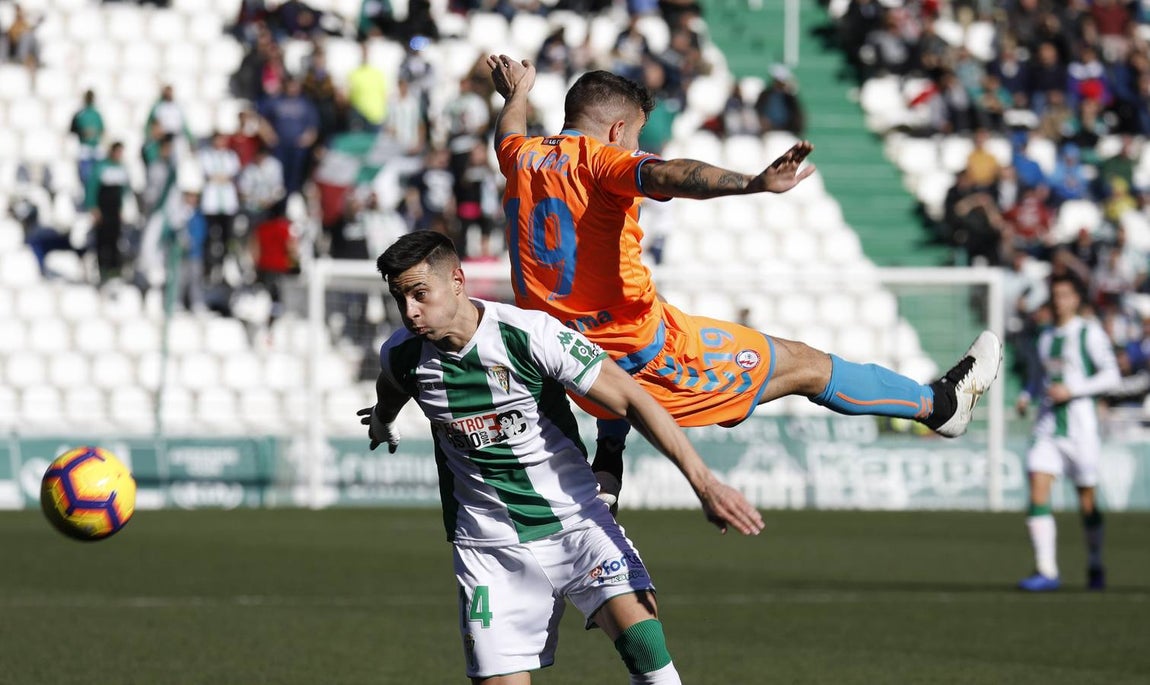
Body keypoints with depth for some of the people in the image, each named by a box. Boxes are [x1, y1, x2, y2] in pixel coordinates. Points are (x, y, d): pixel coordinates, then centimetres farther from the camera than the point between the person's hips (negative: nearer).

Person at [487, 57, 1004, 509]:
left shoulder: (521, 159, 7)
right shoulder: (597, 158, -14)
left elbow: (508, 134, 35)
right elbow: (667, 176, -36)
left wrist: (516, 95, 58)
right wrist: (753, 184, -51)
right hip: (645, 351, -7)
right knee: (803, 365, 7)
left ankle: (604, 477, 32)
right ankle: (940, 402, 20)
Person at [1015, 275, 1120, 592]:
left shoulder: (1090, 333, -3)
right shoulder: (1046, 337, 14)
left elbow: (1111, 376, -7)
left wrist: (1071, 391, -16)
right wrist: (1027, 395, 9)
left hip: (1080, 423, -4)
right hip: (1048, 425, 4)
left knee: (1087, 503, 4)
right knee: (1038, 493, -13)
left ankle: (1095, 566, 26)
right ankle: (1046, 571, -17)